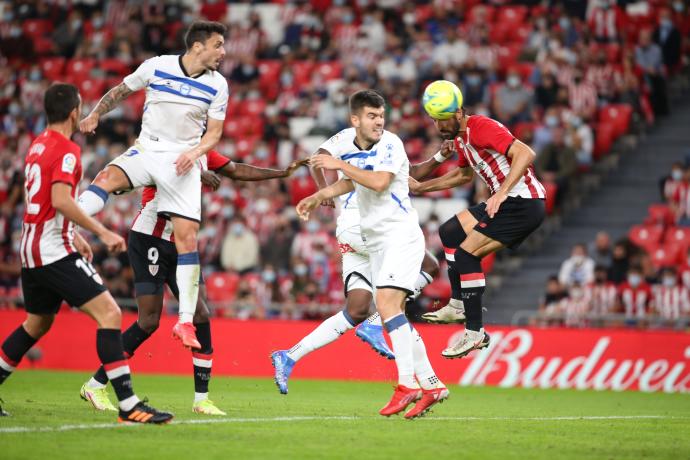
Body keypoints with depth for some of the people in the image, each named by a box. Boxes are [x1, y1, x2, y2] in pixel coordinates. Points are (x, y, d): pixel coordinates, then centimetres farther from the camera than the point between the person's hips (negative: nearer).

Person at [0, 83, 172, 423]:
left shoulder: (38, 146, 16)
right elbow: (61, 201, -25)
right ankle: (128, 405, -20)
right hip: (55, 252, -10)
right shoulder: (66, 150, -13)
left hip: (32, 251, 10)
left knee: (37, 323, 24)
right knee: (109, 313, -13)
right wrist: (103, 232, -22)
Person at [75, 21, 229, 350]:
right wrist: (95, 115, 2)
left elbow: (214, 132, 5)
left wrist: (194, 152, -14)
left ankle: (185, 322, -7)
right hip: (147, 148, 0)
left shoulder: (217, 85, 0)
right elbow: (121, 91, 13)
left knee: (187, 235, -10)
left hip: (183, 160, 0)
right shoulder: (156, 66, -3)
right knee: (108, 177, -32)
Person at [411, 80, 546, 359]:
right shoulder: (459, 137, 13)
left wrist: (501, 193, -35)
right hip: (506, 201, 10)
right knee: (450, 232, 17)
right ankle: (459, 305, 21)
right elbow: (464, 174, 33)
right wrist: (421, 187, 30)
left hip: (525, 203, -10)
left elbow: (525, 154, -29)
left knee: (467, 252, -15)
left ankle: (475, 333, -11)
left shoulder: (481, 128, -17)